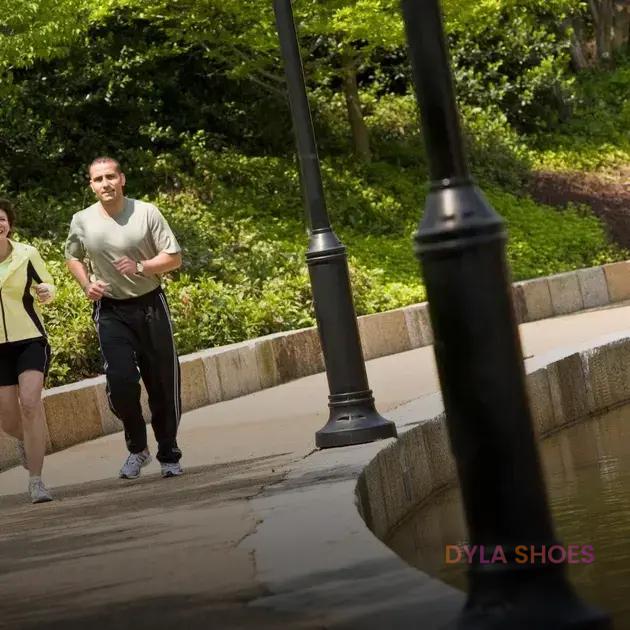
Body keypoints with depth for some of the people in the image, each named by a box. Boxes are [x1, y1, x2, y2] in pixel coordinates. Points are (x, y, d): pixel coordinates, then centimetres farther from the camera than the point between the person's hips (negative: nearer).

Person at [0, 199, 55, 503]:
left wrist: (46, 292, -14)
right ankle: (25, 439, 44)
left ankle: (36, 481, -14)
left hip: (30, 340, -2)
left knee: (30, 402, -21)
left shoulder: (27, 255, -5)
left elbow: (47, 287, 9)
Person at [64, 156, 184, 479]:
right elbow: (73, 257, 17)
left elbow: (174, 258, -4)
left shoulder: (146, 213, -7)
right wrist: (87, 285, -1)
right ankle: (137, 447, 9)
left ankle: (169, 455, 20)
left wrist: (141, 267, -20)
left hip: (150, 304, 0)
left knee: (163, 382, 3)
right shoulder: (82, 221, -2)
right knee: (120, 380, -15)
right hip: (110, 310, 0)